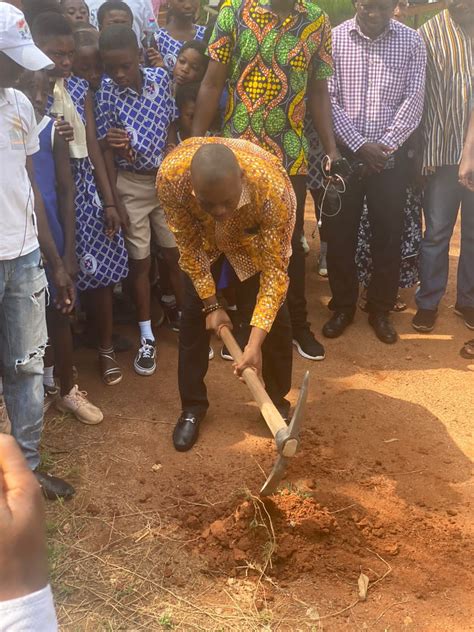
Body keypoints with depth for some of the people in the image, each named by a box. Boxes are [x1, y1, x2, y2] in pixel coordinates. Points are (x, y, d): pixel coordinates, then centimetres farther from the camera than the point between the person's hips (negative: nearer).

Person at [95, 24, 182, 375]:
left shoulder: (161, 77, -5)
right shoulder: (106, 92, -13)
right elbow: (104, 147, -11)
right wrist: (115, 146, -33)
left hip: (167, 179, 3)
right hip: (130, 185, -2)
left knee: (176, 254, 12)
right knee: (140, 261, 6)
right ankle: (147, 337, 19)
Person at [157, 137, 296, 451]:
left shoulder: (274, 186, -43)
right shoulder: (170, 175, -39)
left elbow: (275, 270, -34)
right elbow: (188, 243, -21)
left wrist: (255, 342, -38)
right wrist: (211, 304, -16)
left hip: (257, 239, -1)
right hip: (204, 237, 1)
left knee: (274, 317, -5)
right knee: (194, 314, -2)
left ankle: (279, 403, 18)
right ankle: (193, 407, 15)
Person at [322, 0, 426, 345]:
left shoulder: (412, 41, 1)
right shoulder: (334, 39, -3)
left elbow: (414, 100, -2)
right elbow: (327, 99, -7)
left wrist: (384, 145, -12)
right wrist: (359, 145, -13)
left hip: (391, 155, 1)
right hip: (343, 152, 0)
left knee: (389, 235, 6)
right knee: (340, 233, 5)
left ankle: (381, 309, 23)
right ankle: (343, 307, 23)